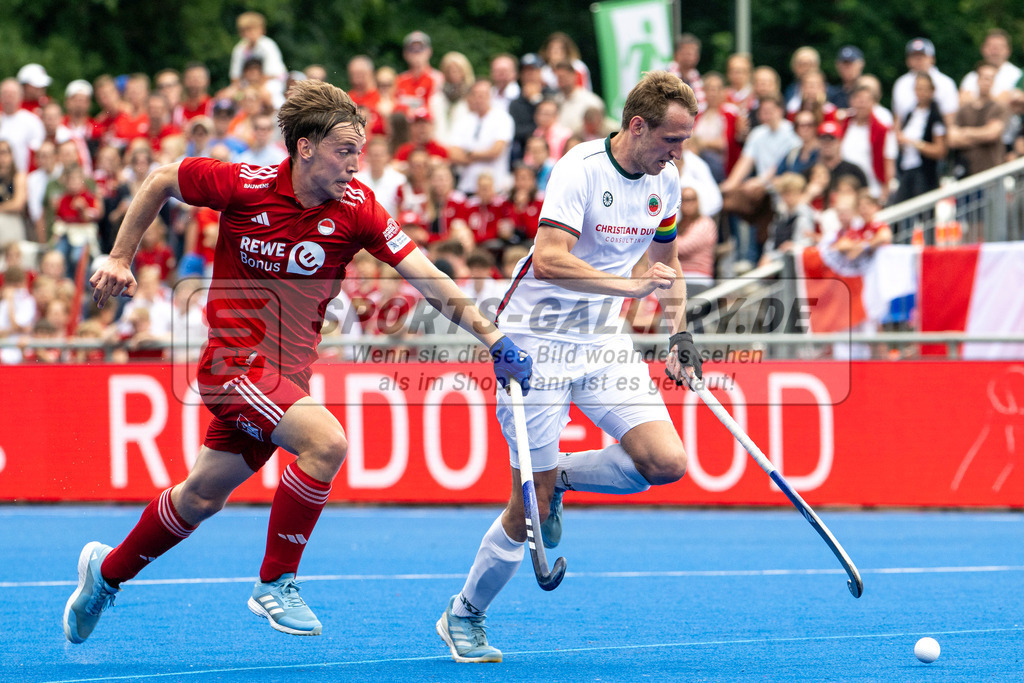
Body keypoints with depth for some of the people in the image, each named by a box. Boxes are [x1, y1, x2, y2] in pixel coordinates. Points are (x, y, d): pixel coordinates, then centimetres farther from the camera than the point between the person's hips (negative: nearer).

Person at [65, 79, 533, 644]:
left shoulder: (355, 208, -9)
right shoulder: (243, 186, -15)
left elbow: (427, 278, -13)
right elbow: (161, 180, 2)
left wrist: (494, 340, -21)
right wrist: (120, 258, 4)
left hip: (288, 372, 5)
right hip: (234, 359, -5)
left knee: (201, 498, 16)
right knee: (325, 441, -26)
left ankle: (107, 570, 40)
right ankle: (274, 584, -11)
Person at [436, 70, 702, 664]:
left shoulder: (665, 181, 4)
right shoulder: (582, 167, -18)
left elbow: (666, 261, 21)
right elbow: (550, 259, -29)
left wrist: (680, 334, 10)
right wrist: (629, 285, -36)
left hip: (604, 341, 7)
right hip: (537, 343, -6)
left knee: (666, 463, -14)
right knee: (528, 509, -6)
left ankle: (560, 477, 13)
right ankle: (465, 616, 16)